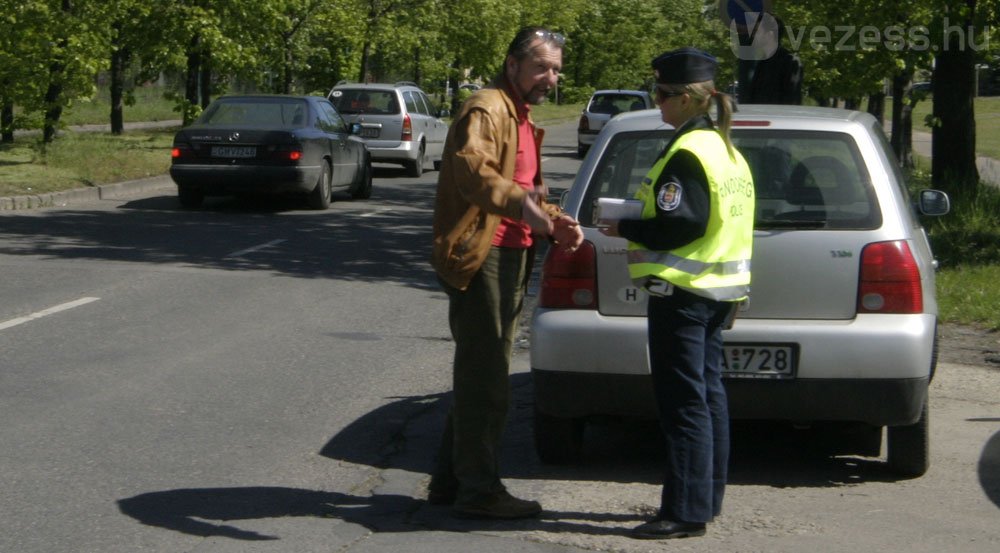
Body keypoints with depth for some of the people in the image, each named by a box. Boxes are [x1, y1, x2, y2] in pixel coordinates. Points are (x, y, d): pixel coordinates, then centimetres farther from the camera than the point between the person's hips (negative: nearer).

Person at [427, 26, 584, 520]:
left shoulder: (523, 120, 22)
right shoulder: (486, 110, -12)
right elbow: (471, 165, -32)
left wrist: (553, 221, 5)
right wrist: (518, 201, -50)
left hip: (511, 258, 11)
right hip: (480, 257, -11)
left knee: (480, 374, 16)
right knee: (485, 378, -8)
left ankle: (451, 479, 25)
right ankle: (478, 490, -4)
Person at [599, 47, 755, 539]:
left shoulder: (686, 153, -16)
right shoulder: (726, 148, 15)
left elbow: (679, 224, -23)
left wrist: (626, 229, -10)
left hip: (682, 294, -10)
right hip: (717, 292, 10)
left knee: (684, 403, -7)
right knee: (708, 395, 14)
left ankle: (687, 511, -6)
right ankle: (707, 498, 22)